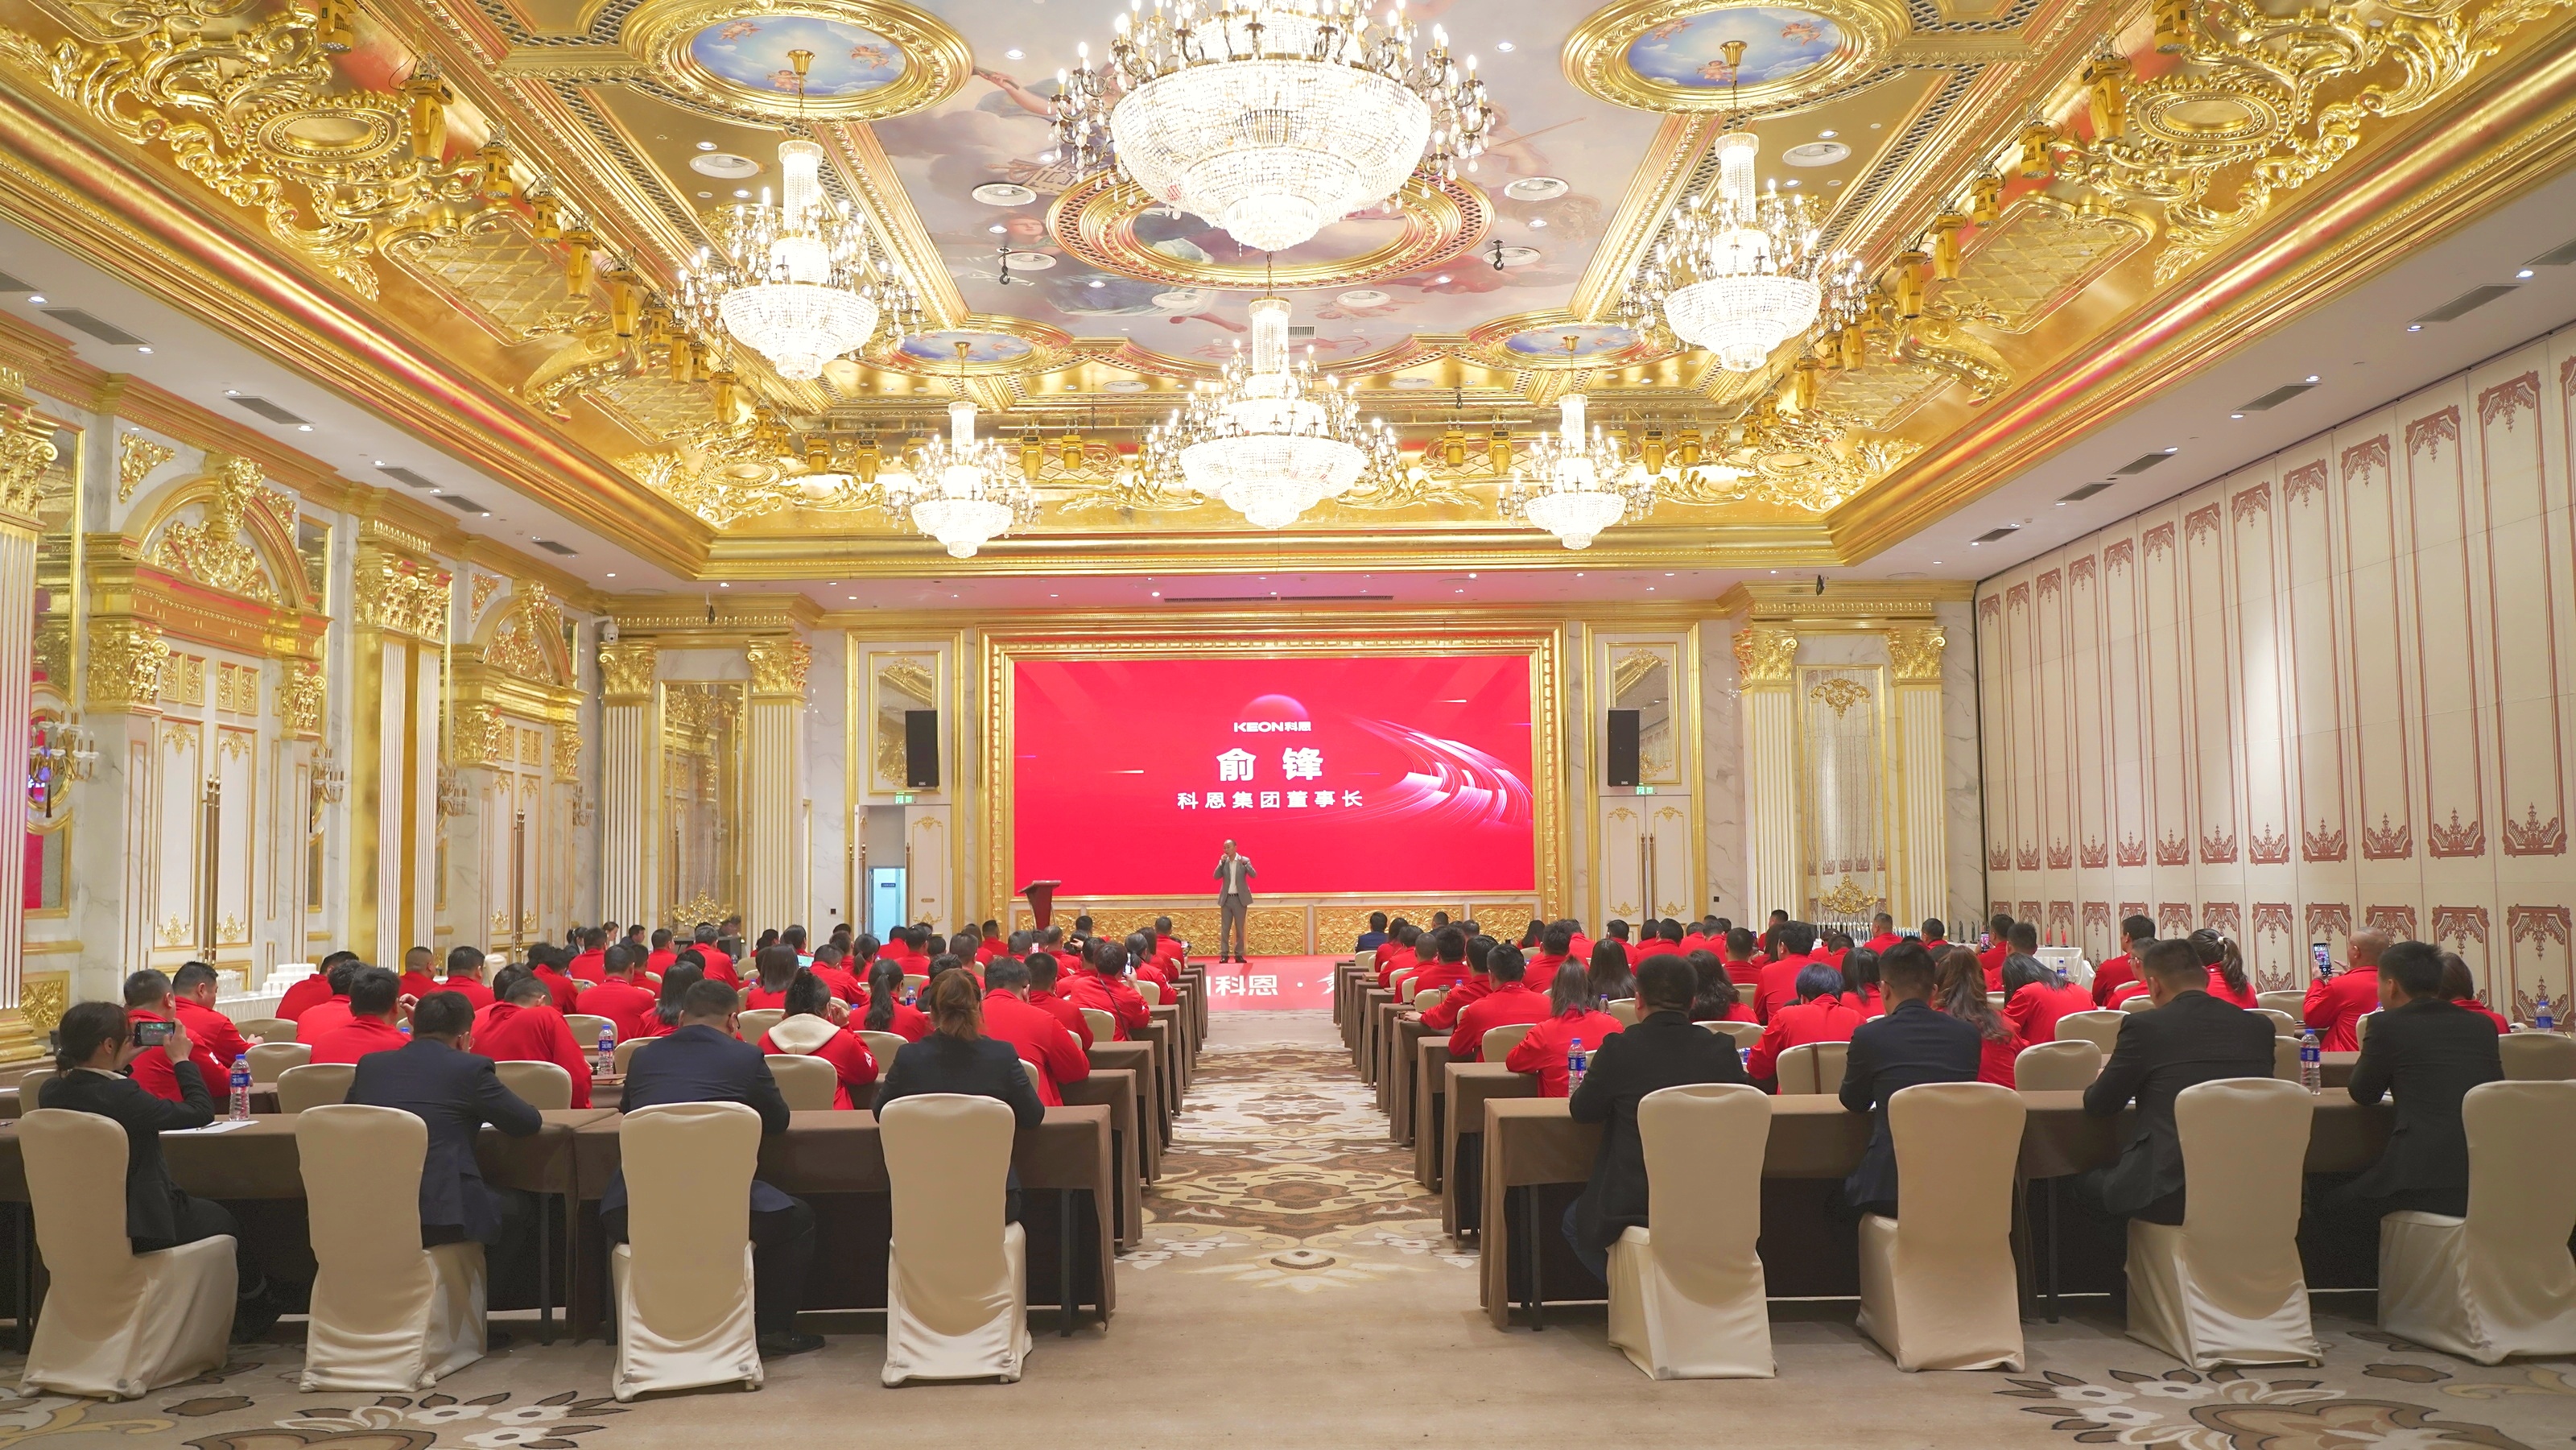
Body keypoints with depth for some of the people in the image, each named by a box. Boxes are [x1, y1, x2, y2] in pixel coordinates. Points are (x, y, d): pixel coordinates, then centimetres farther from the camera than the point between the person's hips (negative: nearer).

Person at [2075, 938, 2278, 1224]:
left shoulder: (2143, 1026, -7)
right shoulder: (2260, 1026, 6)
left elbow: (2098, 1105, 2)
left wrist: (2099, 1082, 26)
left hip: (2170, 1193, -5)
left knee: (2084, 1182, 22)